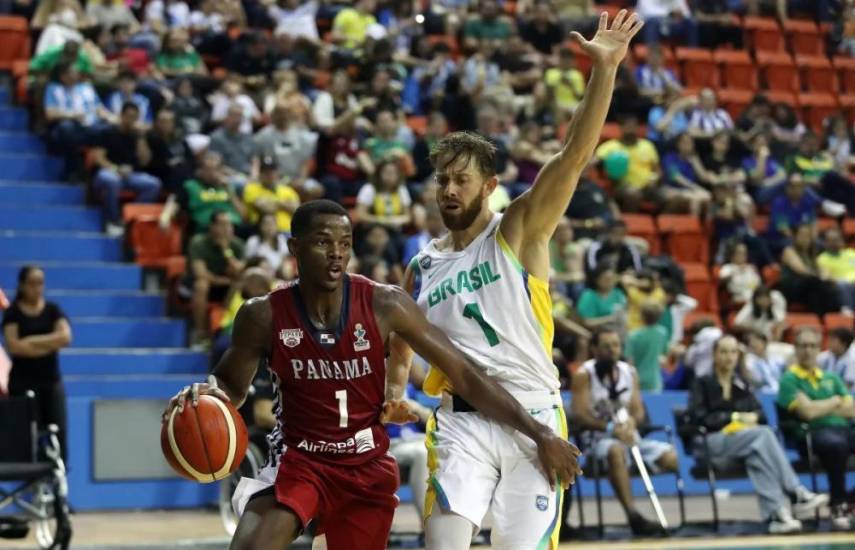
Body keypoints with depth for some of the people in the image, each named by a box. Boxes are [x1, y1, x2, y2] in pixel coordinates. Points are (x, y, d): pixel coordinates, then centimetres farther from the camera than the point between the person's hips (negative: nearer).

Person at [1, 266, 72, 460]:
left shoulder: (53, 310, 6)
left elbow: (65, 337, -9)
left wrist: (31, 341, -12)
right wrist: (50, 344, -10)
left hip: (52, 380, 2)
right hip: (23, 382, -2)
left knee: (58, 432, -3)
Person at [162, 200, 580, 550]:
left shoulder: (384, 305, -14)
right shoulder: (263, 316, -13)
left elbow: (463, 373, -10)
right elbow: (231, 387, 4)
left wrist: (538, 433, -14)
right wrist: (205, 394, -22)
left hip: (368, 468, 1)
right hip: (298, 460, -1)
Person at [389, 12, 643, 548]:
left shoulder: (519, 232, 0)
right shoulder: (422, 267, 11)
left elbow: (575, 153, -14)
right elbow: (401, 350, 27)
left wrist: (605, 70, -24)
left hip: (532, 416, -2)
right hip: (461, 422, 2)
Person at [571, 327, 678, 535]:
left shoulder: (629, 372, 12)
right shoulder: (585, 374, -3)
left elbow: (639, 412, 9)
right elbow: (579, 415, -12)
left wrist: (631, 422, -16)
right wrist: (611, 428, -25)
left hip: (629, 436, 5)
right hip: (600, 439, -5)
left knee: (671, 457, -17)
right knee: (616, 451, -40)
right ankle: (633, 516, -47)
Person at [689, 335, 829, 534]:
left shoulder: (741, 384, 22)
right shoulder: (702, 383, 8)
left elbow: (761, 414, 11)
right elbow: (700, 418, -6)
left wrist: (753, 417, -13)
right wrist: (735, 417, -12)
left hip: (745, 439, 5)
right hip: (711, 444, -4)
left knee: (757, 454, -36)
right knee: (763, 434, -33)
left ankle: (776, 510, -51)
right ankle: (797, 494, -44)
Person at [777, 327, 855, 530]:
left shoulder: (831, 377, 24)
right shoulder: (789, 380, 6)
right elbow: (808, 412, -8)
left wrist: (821, 408, 0)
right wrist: (835, 402, 7)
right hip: (812, 433, -5)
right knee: (836, 443, -40)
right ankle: (838, 506, -25)